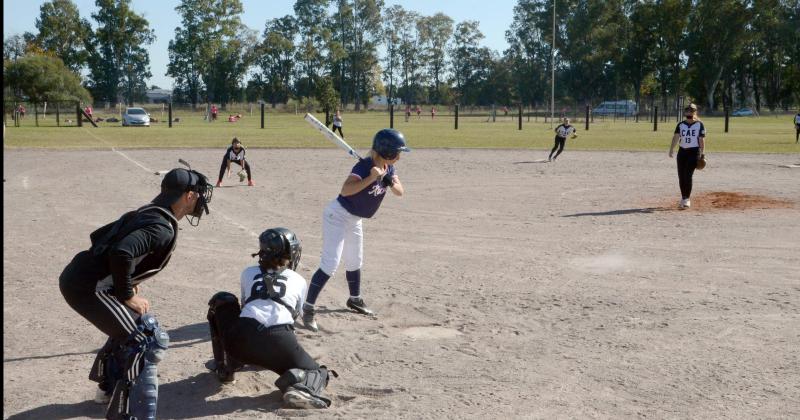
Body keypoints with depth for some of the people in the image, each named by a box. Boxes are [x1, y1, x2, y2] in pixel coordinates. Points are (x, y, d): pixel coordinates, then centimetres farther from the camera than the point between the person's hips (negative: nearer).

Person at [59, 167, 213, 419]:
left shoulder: (144, 214, 15)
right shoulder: (163, 228, -15)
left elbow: (98, 236, 23)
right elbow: (121, 253, -31)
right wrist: (127, 295, -15)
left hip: (77, 276, 10)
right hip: (87, 286, -10)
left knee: (131, 326, 28)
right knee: (149, 340, -8)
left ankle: (109, 388, 42)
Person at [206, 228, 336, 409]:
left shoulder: (248, 273, 25)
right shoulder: (299, 281, 23)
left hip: (241, 340, 2)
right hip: (280, 343, -1)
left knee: (222, 300, 31)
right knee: (318, 374, 24)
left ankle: (224, 367, 30)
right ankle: (299, 384, -14)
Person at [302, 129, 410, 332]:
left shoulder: (389, 167, -4)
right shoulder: (364, 166, -29)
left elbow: (400, 192, -2)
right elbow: (345, 190, -43)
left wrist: (391, 182, -23)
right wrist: (371, 178, -51)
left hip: (354, 220, 9)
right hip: (338, 215, -9)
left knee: (355, 262, 23)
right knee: (330, 264, -16)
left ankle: (355, 300, 43)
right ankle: (308, 309, -13)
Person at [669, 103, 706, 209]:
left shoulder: (699, 125, 0)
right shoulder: (680, 125, 8)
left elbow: (702, 140, -2)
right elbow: (676, 137, -4)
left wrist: (702, 155, -8)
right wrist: (671, 149, -18)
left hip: (694, 152, -4)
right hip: (682, 152, 4)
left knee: (688, 175, -14)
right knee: (681, 176, 5)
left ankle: (687, 199, -9)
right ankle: (683, 198, 20)